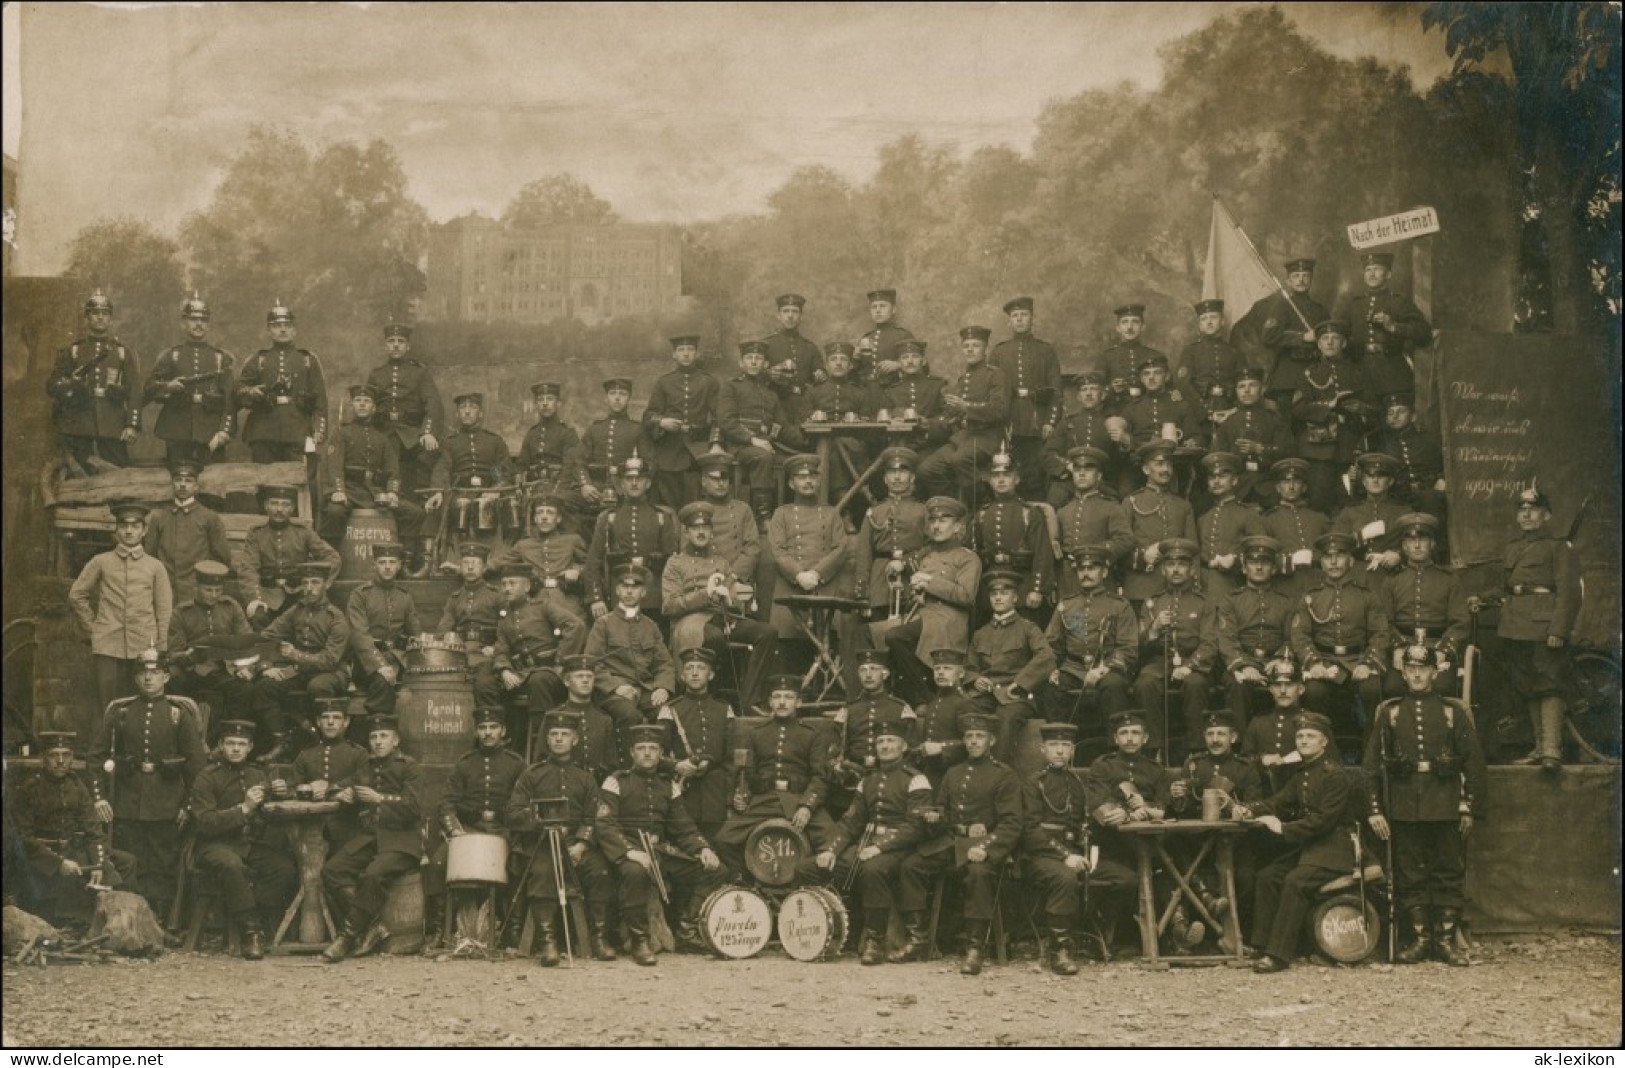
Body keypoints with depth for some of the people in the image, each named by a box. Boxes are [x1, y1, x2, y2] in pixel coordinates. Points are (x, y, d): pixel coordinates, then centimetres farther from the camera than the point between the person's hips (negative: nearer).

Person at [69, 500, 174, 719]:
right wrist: (91, 625, 9)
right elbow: (76, 595, 14)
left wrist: (161, 652, 3)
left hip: (144, 649, 0)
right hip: (107, 648, 0)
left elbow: (165, 611, 8)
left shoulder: (155, 567, 8)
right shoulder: (101, 562, 7)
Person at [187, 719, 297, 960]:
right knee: (232, 865, -39)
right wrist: (243, 809, -19)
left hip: (254, 844, 5)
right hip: (216, 845, -5)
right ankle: (251, 930, -30)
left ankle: (257, 921, -18)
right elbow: (204, 822, -13)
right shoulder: (206, 777, -1)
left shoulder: (258, 774, 16)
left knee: (285, 868, -25)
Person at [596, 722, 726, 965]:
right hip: (628, 850, -6)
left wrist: (703, 849, -4)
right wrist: (630, 852, -27)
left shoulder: (668, 786, 16)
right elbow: (603, 825, -11)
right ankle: (639, 941, -25)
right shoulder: (616, 782, 0)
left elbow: (683, 826, 16)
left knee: (712, 870, -8)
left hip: (662, 850, 6)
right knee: (635, 871, -40)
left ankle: (688, 927, 3)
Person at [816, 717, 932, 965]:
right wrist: (830, 849, -2)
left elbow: (915, 827, -13)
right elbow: (850, 820, 15)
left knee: (872, 869, -39)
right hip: (864, 843, 7)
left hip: (897, 848, -7)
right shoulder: (868, 779, 18)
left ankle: (875, 941, -25)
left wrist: (879, 847, -24)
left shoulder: (915, 780, -3)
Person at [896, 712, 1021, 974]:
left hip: (983, 842, -6)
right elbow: (940, 807, 29)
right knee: (910, 866, -14)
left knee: (979, 873, -37)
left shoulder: (1004, 776, 2)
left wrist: (985, 847, -23)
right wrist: (933, 818, 2)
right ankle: (916, 940, -6)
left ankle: (975, 949, -31)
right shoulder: (953, 774, 20)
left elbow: (1011, 824, -7)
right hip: (949, 842, 6)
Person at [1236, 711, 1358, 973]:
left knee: (1295, 881, -28)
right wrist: (1250, 811, -9)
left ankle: (1279, 954, -27)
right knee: (1268, 876, -4)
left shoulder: (1334, 774, -13)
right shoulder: (1302, 775, 16)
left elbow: (1324, 819, -21)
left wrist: (1284, 828, -21)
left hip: (1332, 849, -9)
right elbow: (1279, 801, 11)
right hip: (1306, 846, 9)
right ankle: (1260, 944, 2)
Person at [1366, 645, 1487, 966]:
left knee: (1449, 874, 2)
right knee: (1409, 876, 3)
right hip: (1404, 809, 0)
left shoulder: (1453, 711, 5)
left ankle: (1445, 940, 10)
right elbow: (1373, 764, 5)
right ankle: (1420, 939, 12)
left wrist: (1471, 807, 1)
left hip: (1446, 808, 0)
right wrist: (1375, 809, -1)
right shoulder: (1389, 713, 6)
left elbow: (1473, 762, 6)